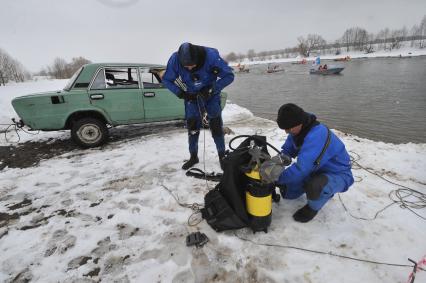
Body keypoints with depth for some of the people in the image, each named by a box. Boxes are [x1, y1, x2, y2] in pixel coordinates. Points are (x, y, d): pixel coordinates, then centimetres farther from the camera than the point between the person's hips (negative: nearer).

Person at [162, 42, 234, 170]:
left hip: (211, 94, -2)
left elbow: (229, 76, -22)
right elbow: (166, 80, -8)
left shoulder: (211, 55, -30)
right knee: (192, 126, 1)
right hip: (191, 96, 2)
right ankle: (193, 157, 18)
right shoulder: (175, 59, -23)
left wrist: (211, 90, -30)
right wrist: (180, 93, -22)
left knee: (216, 125, -5)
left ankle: (222, 156, 12)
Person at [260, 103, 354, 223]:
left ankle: (313, 207, -4)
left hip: (338, 174, -8)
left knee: (314, 187, -40)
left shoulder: (316, 135, -37)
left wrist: (277, 178, -29)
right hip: (315, 169, 8)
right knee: (287, 193, 7)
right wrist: (279, 160, -26)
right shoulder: (298, 130, -10)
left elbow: (301, 169, -40)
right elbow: (287, 150, -3)